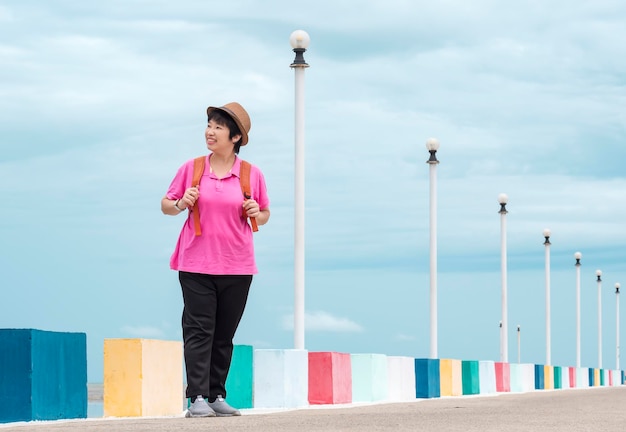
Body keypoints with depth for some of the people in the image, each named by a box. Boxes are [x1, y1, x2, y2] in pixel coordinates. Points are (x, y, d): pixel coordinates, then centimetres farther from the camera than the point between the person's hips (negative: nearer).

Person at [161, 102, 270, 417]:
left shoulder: (252, 175, 3)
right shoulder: (191, 168, 3)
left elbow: (265, 215, 14)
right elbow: (166, 204, 11)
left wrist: (256, 214, -8)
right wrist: (180, 204, -10)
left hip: (237, 267, 1)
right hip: (196, 264, -1)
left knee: (224, 334, 5)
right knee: (199, 330, -7)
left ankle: (217, 396, 12)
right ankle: (197, 397, -10)